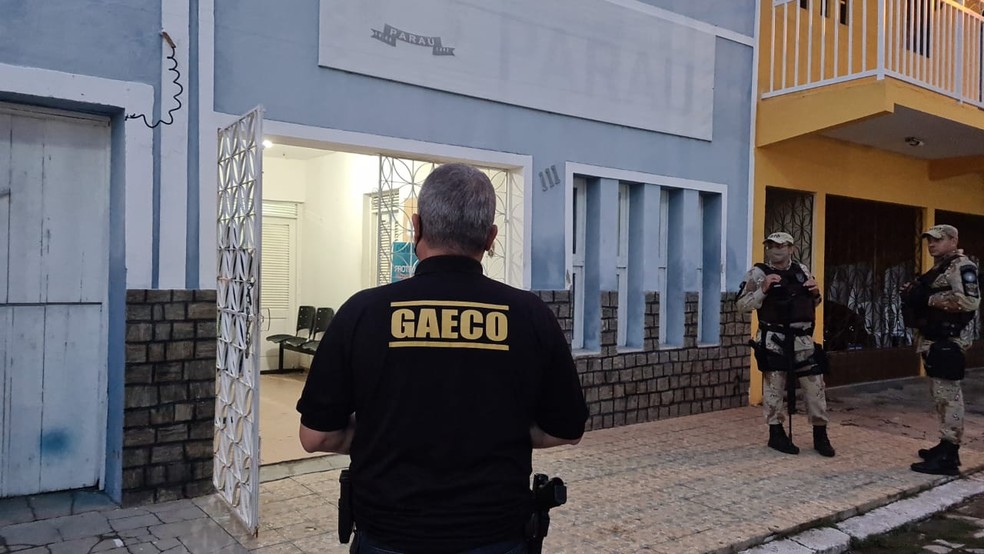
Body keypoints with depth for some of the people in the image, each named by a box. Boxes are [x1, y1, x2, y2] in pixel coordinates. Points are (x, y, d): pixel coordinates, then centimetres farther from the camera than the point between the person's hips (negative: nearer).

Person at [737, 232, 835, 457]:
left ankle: (820, 435, 18)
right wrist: (763, 290, -22)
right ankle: (776, 434, 16)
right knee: (774, 387, 3)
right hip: (774, 340, -4)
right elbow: (742, 305, -9)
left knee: (815, 384, 6)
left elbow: (814, 304, 22)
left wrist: (816, 293, 0)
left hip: (803, 339, 4)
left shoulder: (803, 271, 11)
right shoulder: (758, 273, -5)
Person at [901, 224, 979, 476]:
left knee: (948, 394, -9)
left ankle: (948, 457, -7)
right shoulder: (937, 269, 21)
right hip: (933, 339, 10)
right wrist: (913, 296, 7)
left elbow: (970, 301, -23)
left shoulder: (962, 267, -10)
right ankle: (946, 446, 23)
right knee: (941, 394, 14)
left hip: (948, 340, -10)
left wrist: (930, 299, -18)